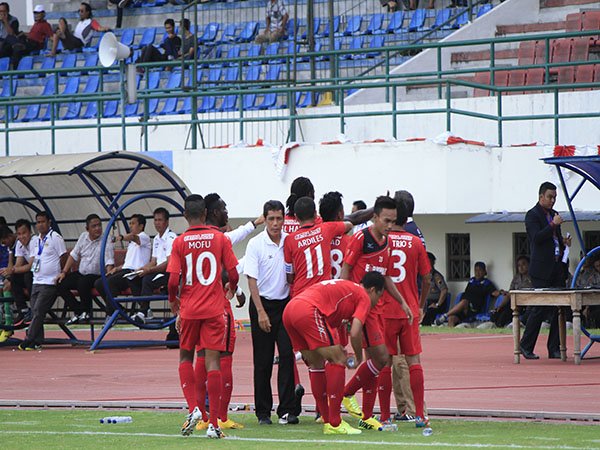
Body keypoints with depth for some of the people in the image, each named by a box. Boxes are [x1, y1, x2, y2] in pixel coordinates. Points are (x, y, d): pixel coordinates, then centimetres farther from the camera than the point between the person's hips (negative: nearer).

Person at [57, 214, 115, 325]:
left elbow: (109, 263, -19)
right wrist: (64, 272, 7)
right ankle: (78, 311, -4)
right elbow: (74, 255, 14)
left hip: (96, 276, -6)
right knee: (60, 283, -10)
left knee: (82, 282, -36)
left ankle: (86, 312, -12)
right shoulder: (84, 237, 6)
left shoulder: (106, 242, -12)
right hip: (80, 273, 6)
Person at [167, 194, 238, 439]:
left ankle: (193, 408, -1)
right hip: (214, 309, 0)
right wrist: (231, 289, 22)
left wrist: (173, 301, 12)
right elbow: (233, 274, -1)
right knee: (212, 362, -2)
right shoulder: (220, 238, -1)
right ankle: (213, 424, -6)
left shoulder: (180, 242, -3)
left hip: (189, 309, 0)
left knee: (185, 357, 18)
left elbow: (173, 280, -7)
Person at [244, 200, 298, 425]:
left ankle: (287, 410, -5)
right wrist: (261, 312, -14)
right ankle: (263, 412, 9)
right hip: (263, 304, -2)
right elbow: (252, 280, -8)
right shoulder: (255, 244, -7)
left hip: (285, 303, 2)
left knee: (287, 356, -6)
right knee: (263, 361, 2)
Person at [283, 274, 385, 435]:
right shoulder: (364, 297, 9)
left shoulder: (346, 287, 34)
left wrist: (337, 351, 30)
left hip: (289, 309, 9)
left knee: (316, 365, 19)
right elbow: (355, 333, -2)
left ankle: (327, 422, 22)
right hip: (308, 311, -9)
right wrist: (359, 359, 14)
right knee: (338, 360, -3)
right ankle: (335, 424, -5)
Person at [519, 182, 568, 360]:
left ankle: (554, 349, 9)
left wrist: (563, 242, 8)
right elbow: (536, 238, -18)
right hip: (541, 270, -7)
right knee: (539, 308, -7)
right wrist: (553, 225, -22)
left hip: (557, 269, 8)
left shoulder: (553, 214, 18)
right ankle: (526, 347, 2)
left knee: (558, 309, 4)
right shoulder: (532, 215, -5)